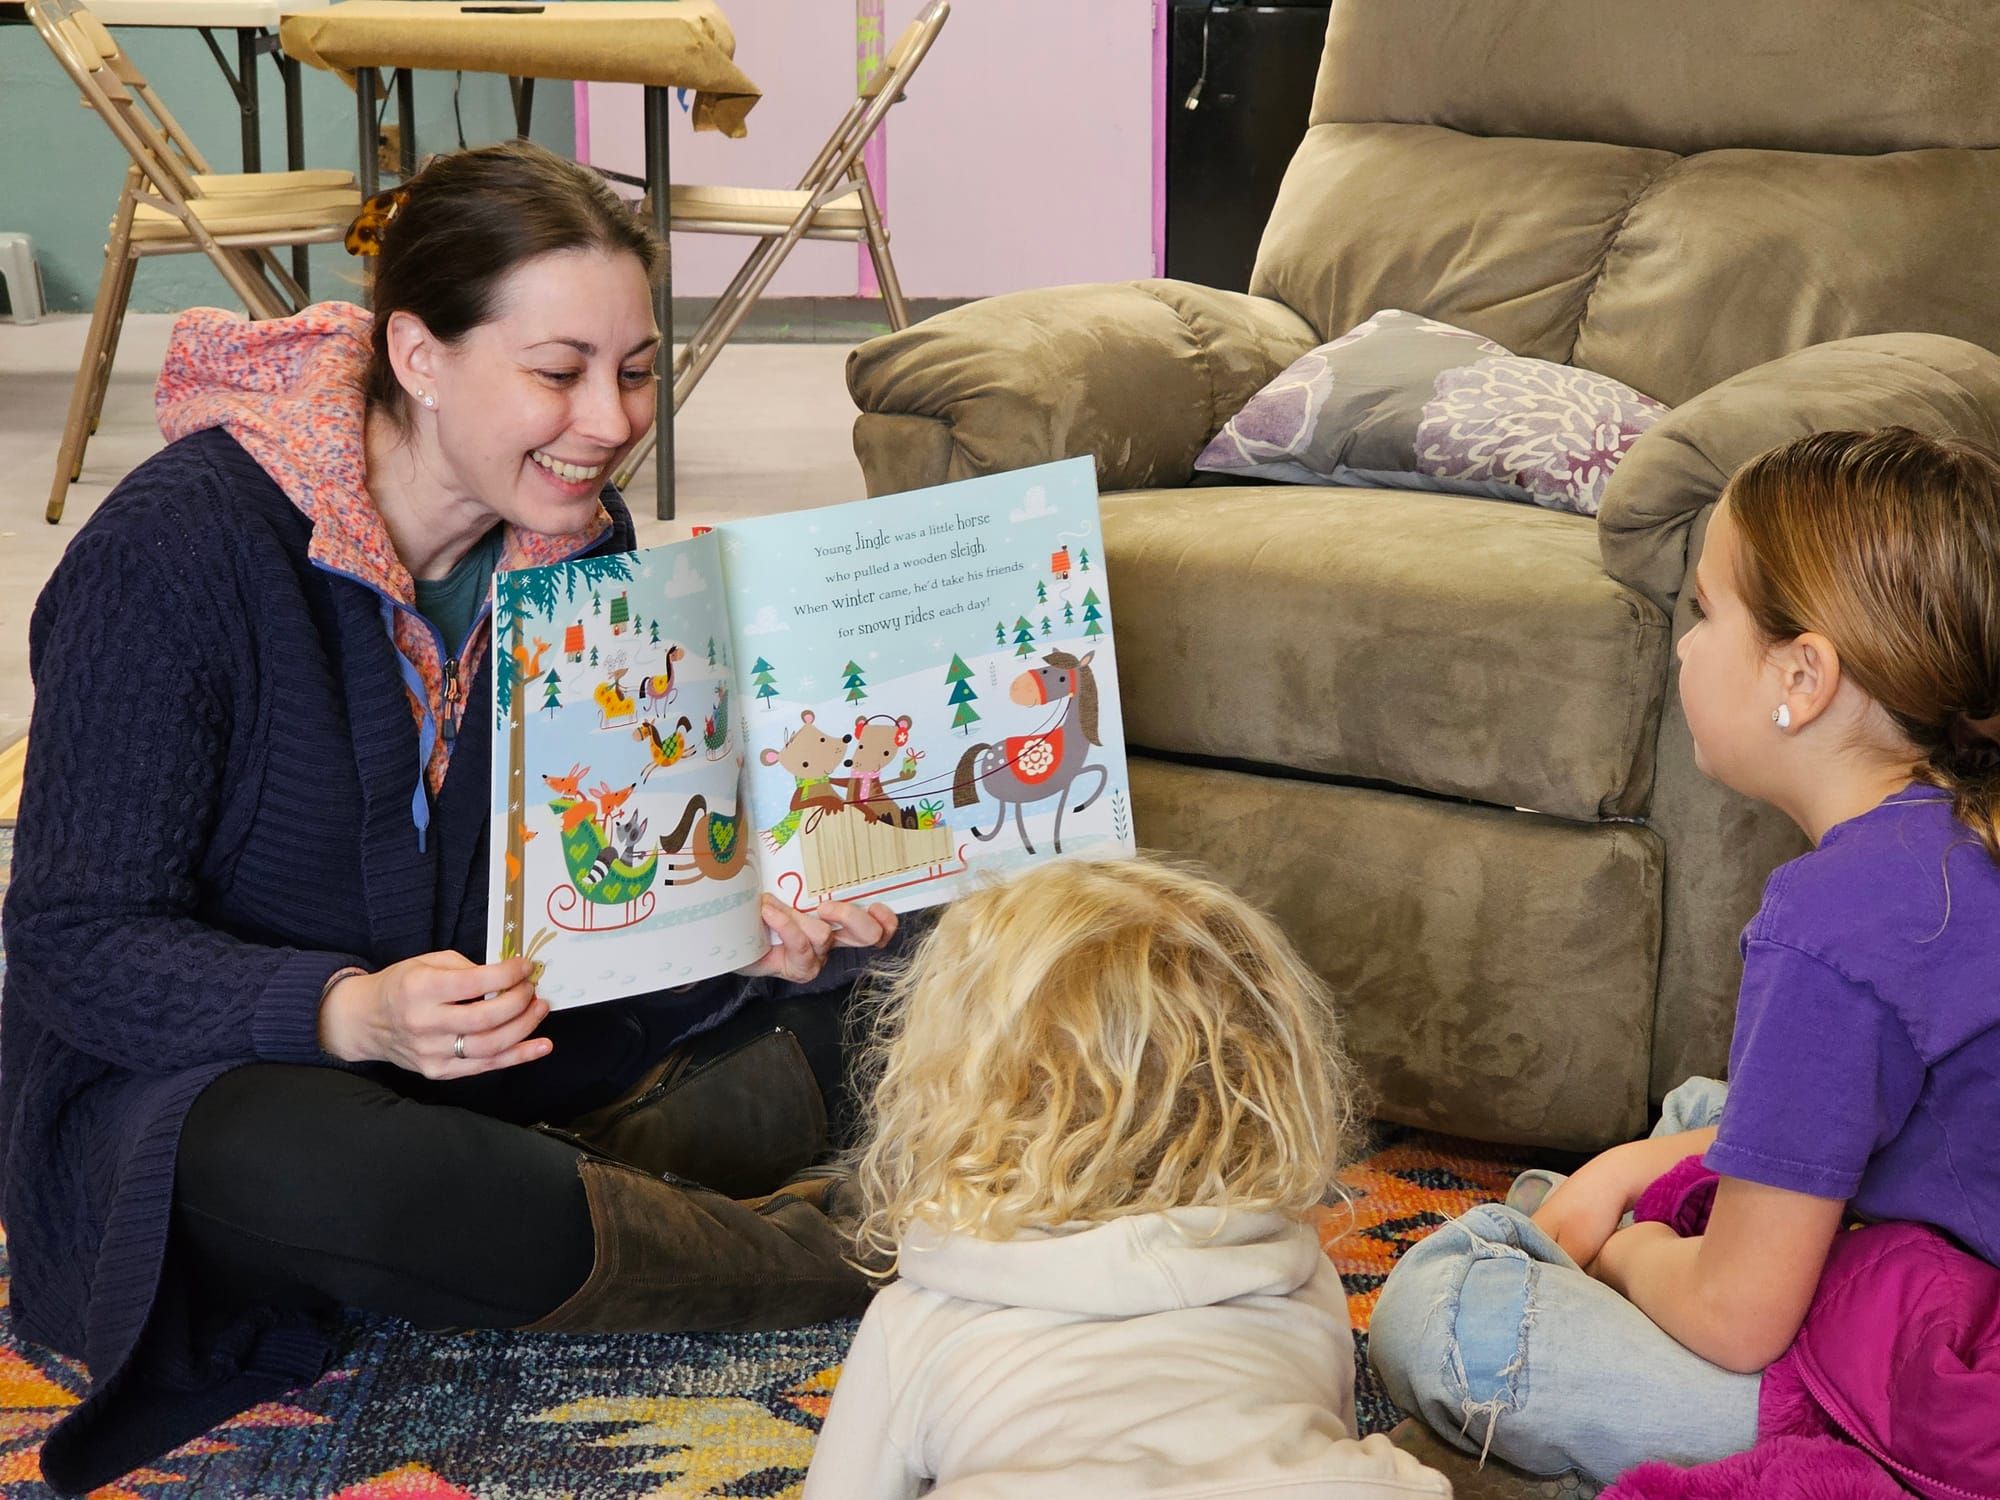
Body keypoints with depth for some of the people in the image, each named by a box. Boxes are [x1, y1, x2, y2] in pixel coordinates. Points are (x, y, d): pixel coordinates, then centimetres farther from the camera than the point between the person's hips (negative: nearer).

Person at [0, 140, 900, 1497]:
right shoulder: (175, 550, -23)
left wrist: (763, 928, -21)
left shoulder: (581, 539, -3)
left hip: (481, 1021, 6)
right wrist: (354, 1013, -39)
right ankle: (820, 1261, -23)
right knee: (319, 1170, -42)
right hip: (185, 1071, -6)